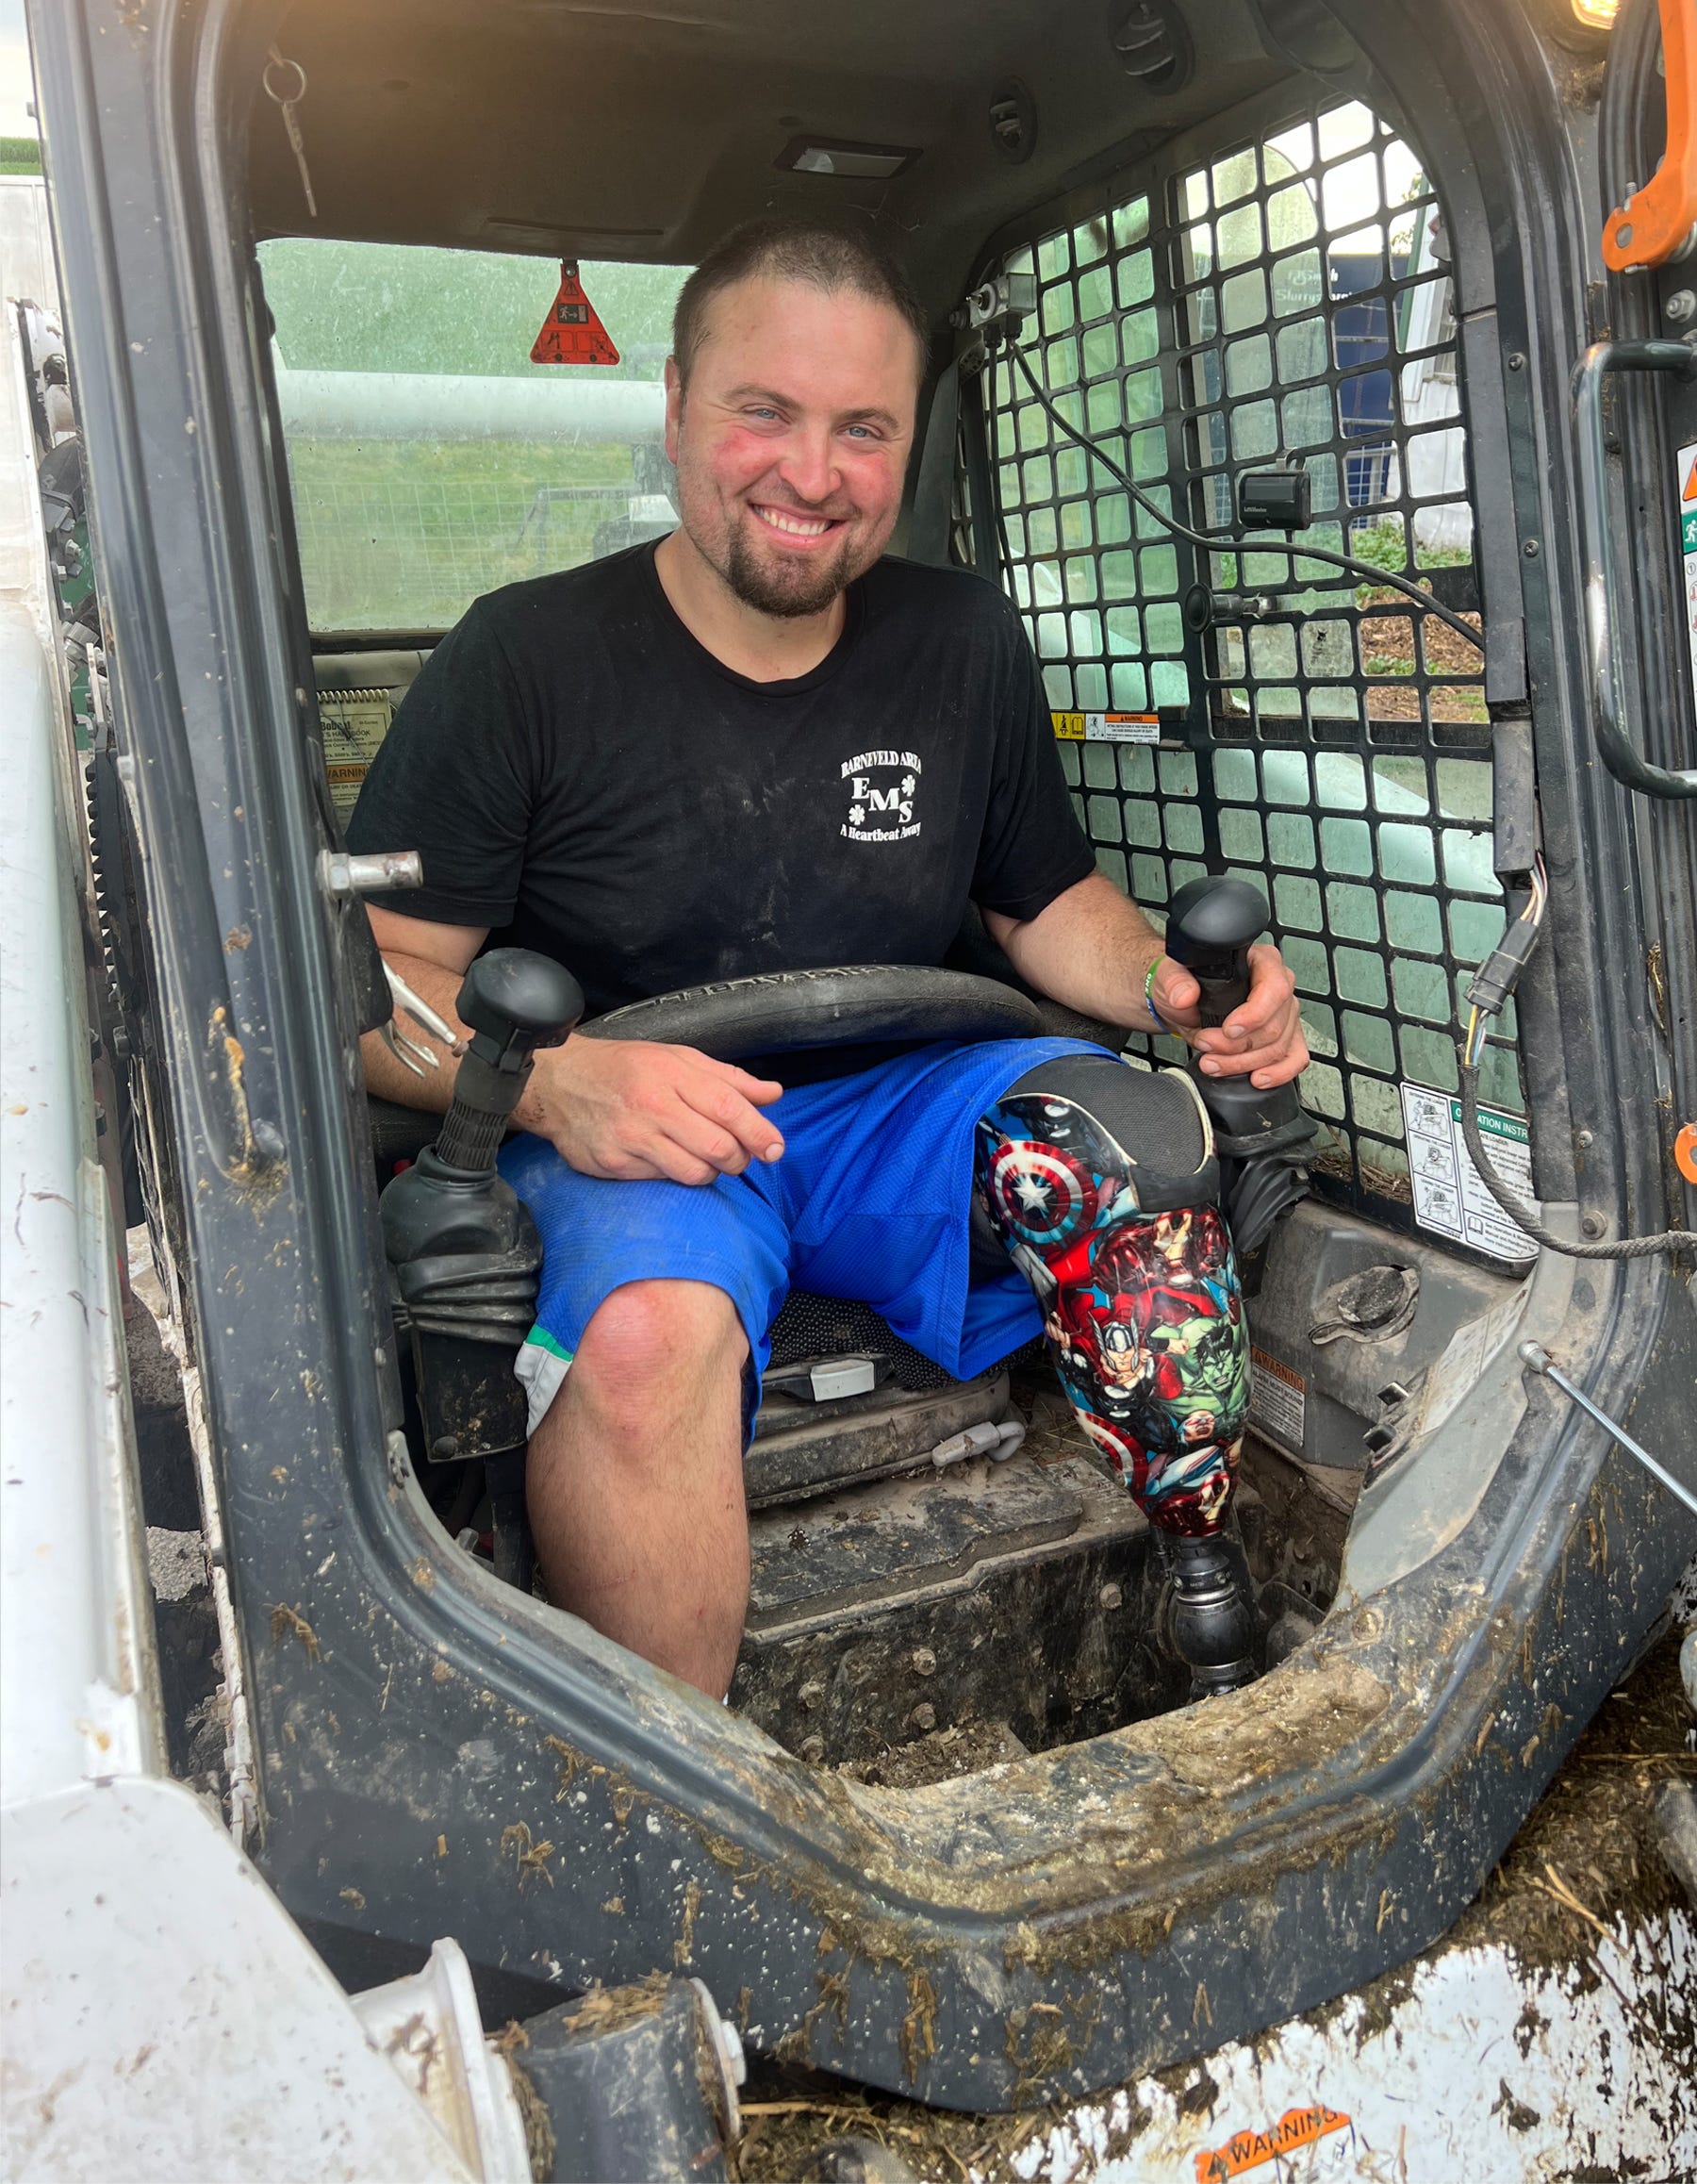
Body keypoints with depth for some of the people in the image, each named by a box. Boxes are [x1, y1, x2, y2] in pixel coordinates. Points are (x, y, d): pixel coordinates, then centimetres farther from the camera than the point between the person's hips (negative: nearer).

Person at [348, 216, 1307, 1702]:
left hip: (895, 1108, 4)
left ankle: (1213, 1636, -8)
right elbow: (373, 980, -7)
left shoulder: (968, 645, 7)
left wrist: (1171, 981, -6)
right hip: (618, 1140, -3)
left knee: (1145, 1141, -26)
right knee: (644, 1329, -37)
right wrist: (551, 1080, -27)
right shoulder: (526, 661, -6)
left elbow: (1050, 901, 16)